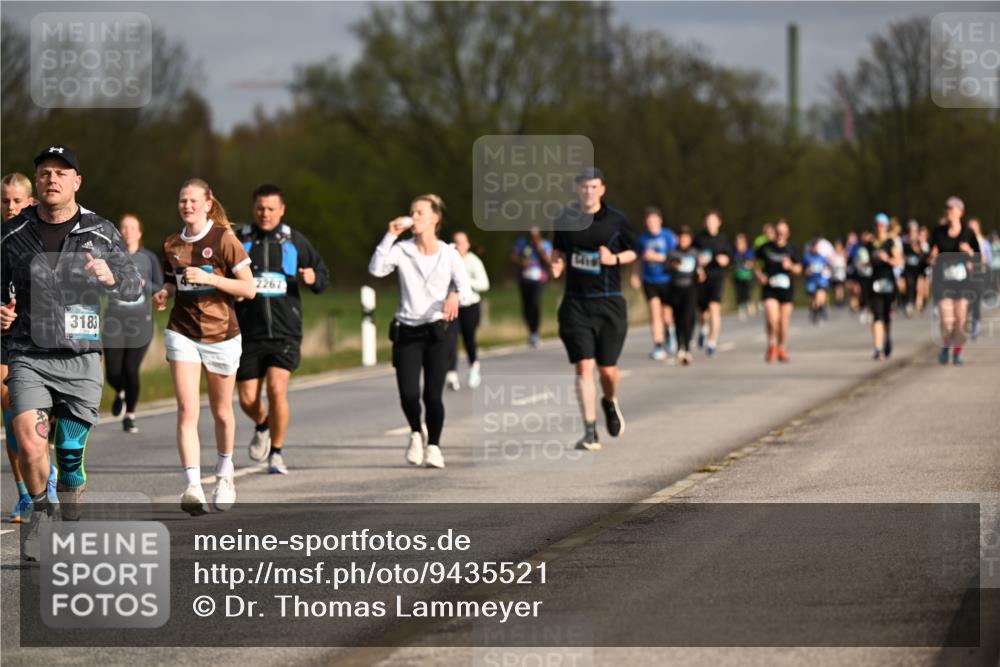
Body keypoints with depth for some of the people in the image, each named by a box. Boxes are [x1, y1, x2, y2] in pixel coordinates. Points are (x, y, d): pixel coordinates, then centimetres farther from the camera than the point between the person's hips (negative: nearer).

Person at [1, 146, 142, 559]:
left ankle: (72, 525, 27)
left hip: (81, 360, 1)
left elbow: (134, 288, 8)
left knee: (70, 456, 4)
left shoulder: (101, 233, 3)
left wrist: (110, 278, -14)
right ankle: (39, 510, 9)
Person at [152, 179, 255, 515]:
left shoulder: (224, 239, -8)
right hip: (182, 333, 2)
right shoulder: (172, 245, 6)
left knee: (221, 412, 12)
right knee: (187, 411, -13)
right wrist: (164, 294, 0)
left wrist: (208, 278, -21)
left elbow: (249, 289, -11)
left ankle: (224, 473, 38)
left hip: (221, 335, -2)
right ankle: (192, 487, -21)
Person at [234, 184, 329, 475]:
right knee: (247, 399, 0)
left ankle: (276, 453, 0)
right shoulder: (239, 241, 4)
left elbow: (322, 274, 13)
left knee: (277, 388, -17)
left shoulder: (295, 241, 5)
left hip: (285, 331, -1)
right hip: (248, 332, 1)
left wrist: (313, 279, -10)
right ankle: (262, 426, 36)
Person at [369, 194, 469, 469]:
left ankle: (433, 445, 17)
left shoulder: (449, 254, 3)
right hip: (406, 331, 1)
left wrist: (455, 295, -32)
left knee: (433, 395, -5)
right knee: (408, 394, -10)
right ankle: (416, 432, 21)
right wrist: (390, 236, -14)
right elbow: (376, 269, -12)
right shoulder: (402, 250, 3)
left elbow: (464, 283, -9)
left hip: (437, 330, -1)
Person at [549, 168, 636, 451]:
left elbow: (632, 252, 9)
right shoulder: (565, 219, 4)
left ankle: (610, 402, 38)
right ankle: (590, 432, -7)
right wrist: (557, 265, -3)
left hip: (609, 303, -1)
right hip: (575, 303, 1)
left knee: (607, 368, 2)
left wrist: (615, 258, -11)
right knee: (583, 367, -9)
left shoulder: (616, 220, -1)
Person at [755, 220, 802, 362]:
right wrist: (760, 275, -4)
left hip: (786, 288, 2)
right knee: (772, 320, -15)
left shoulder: (791, 249, 3)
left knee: (784, 321, 7)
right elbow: (757, 264, 13)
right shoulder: (765, 248, 0)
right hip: (769, 288, -2)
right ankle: (772, 345, 10)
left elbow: (799, 269, 10)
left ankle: (782, 349, 25)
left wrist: (791, 266, -11)